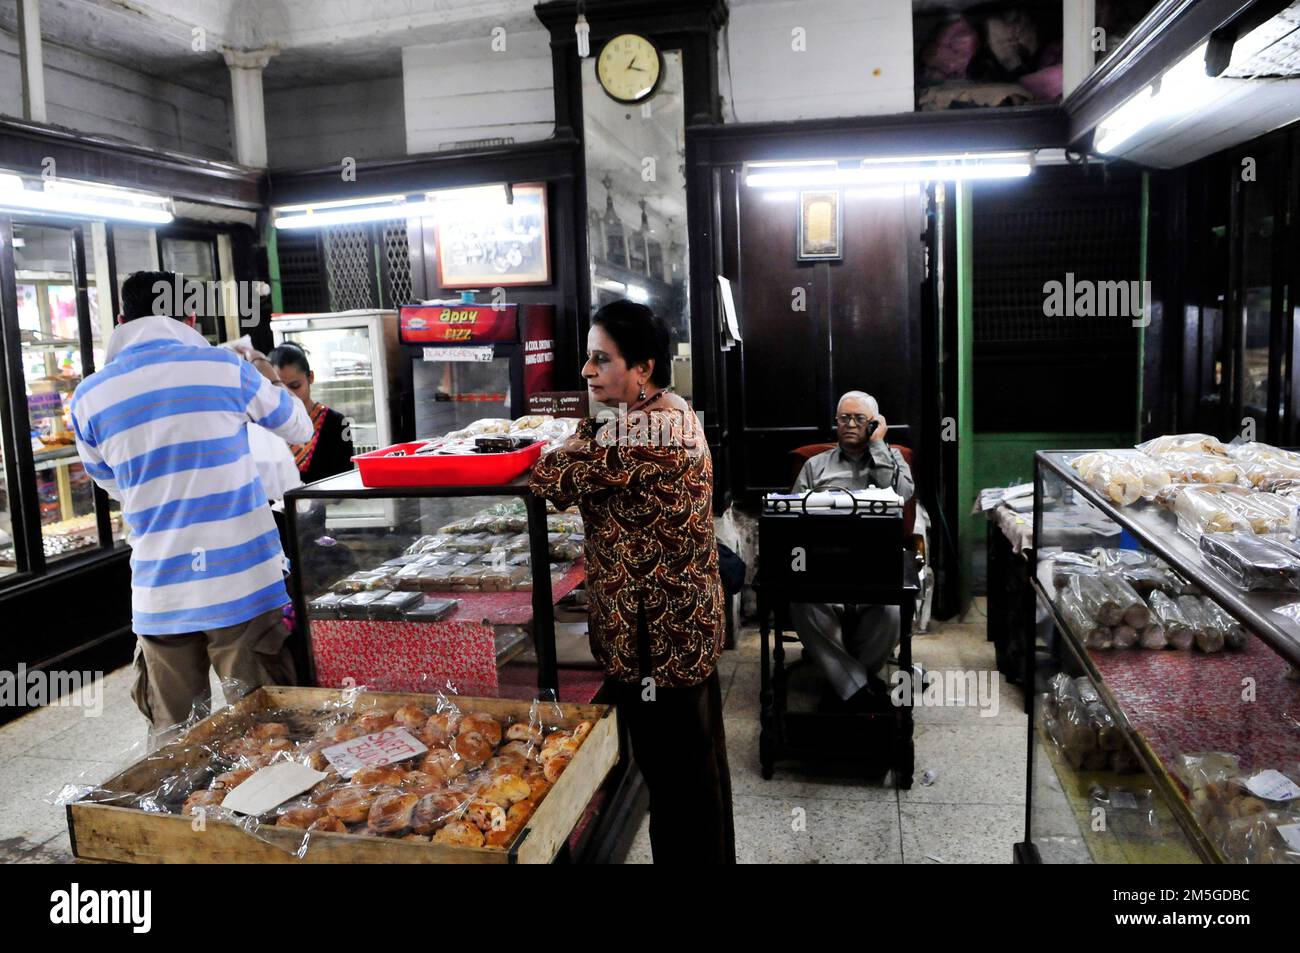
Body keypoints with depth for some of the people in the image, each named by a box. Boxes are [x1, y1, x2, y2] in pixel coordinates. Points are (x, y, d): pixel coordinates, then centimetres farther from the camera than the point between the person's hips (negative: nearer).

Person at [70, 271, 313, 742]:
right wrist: (259, 379, 29)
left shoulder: (89, 397, 4)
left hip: (158, 595, 3)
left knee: (172, 735, 13)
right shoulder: (223, 367, -5)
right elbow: (299, 428, 12)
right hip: (240, 582, -2)